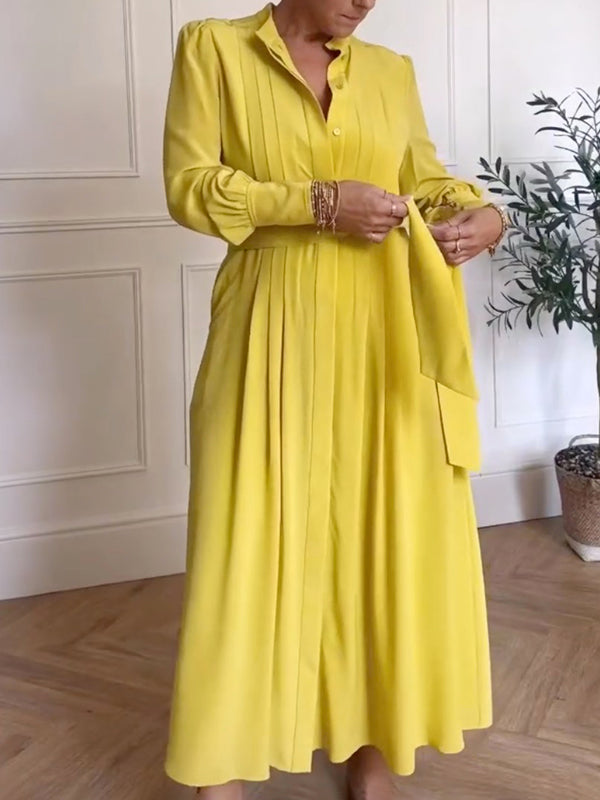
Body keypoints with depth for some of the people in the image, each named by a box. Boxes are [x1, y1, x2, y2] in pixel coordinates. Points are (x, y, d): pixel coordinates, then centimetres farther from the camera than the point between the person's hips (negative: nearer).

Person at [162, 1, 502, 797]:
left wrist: (482, 213, -10)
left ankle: (373, 733, 26)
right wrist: (318, 202, -15)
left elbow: (427, 181, 13)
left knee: (388, 527, 7)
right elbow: (189, 186, -5)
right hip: (272, 333, -3)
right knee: (252, 534, 2)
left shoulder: (392, 69, 12)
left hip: (384, 338, 4)